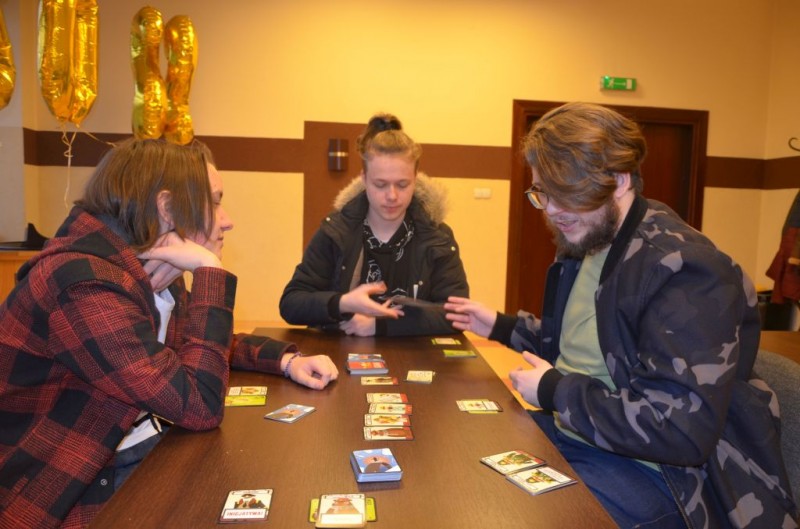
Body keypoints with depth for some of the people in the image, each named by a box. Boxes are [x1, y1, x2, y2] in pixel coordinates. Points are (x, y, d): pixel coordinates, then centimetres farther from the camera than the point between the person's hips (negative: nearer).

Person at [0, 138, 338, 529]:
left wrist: (287, 360, -2)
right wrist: (210, 272, -25)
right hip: (79, 491, -8)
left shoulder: (149, 275, 2)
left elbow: (200, 343, 16)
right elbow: (199, 406, -29)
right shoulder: (86, 286, -28)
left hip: (148, 453, 8)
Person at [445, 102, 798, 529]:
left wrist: (555, 392, -21)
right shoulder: (582, 244, 7)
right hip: (564, 437, 8)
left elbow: (683, 431, -28)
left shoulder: (685, 272, -22)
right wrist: (501, 327, 12)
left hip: (649, 472, -8)